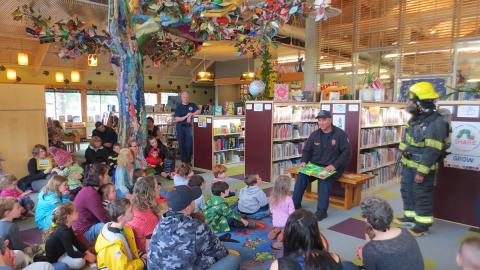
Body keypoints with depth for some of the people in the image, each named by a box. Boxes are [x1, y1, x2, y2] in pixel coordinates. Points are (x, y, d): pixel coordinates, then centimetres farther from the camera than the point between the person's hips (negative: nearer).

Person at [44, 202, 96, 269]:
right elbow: (71, 253, -31)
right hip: (55, 258, -9)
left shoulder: (67, 228, -1)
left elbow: (77, 242, 3)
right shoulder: (63, 232, -31)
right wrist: (87, 257, -22)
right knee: (80, 261, -25)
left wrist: (88, 253, -5)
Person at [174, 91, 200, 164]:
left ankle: (189, 161, 8)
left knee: (190, 144, -2)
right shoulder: (179, 107, 5)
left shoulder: (193, 105, 9)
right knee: (182, 144, 3)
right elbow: (176, 119, -3)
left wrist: (191, 115, -19)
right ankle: (183, 161, 12)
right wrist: (186, 116, -15)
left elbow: (198, 111, -6)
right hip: (181, 127, 0)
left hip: (189, 127, 0)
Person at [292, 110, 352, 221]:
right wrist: (304, 161, -5)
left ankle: (322, 210, -26)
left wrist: (334, 165, -21)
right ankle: (295, 204, -13)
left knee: (324, 179, -35)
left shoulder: (340, 134, -3)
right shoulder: (314, 134, 10)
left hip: (332, 168, -4)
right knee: (301, 176, -23)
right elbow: (307, 150, 17)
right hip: (315, 165, 4)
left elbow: (347, 152, -8)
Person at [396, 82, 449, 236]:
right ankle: (410, 216, 34)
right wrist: (404, 150, 1)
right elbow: (406, 138, 18)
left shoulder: (436, 123, -22)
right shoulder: (416, 118, 5)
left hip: (423, 167, -9)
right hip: (408, 164, 9)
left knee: (423, 195, 3)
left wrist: (422, 172, -23)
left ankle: (423, 223, 18)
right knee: (406, 190, 18)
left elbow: (432, 151, -24)